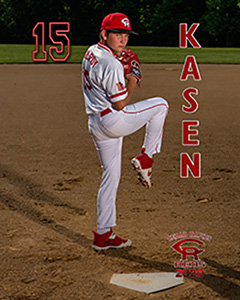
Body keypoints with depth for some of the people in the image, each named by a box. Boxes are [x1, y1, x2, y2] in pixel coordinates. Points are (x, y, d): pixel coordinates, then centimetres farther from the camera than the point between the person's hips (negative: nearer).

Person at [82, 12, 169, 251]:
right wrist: (132, 82, -2)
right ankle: (145, 158, 8)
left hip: (95, 123, 9)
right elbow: (120, 104, -18)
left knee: (110, 178, 15)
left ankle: (103, 236, 18)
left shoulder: (91, 53, 10)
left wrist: (123, 70, 14)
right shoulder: (111, 64, -20)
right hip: (113, 121, -9)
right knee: (160, 105, 8)